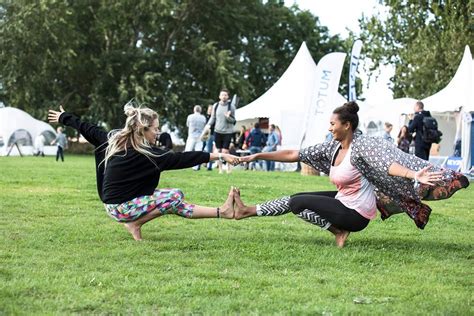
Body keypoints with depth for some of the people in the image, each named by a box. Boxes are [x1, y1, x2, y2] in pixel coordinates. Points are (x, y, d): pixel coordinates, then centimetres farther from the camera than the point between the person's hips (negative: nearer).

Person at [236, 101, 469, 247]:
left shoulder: (361, 145, -20)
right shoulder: (332, 147, 3)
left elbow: (389, 164, -36)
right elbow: (293, 155, 7)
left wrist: (414, 175, -56)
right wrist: (258, 156, 7)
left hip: (355, 214, -8)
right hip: (343, 202, 8)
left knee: (297, 203, -11)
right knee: (294, 199, 8)